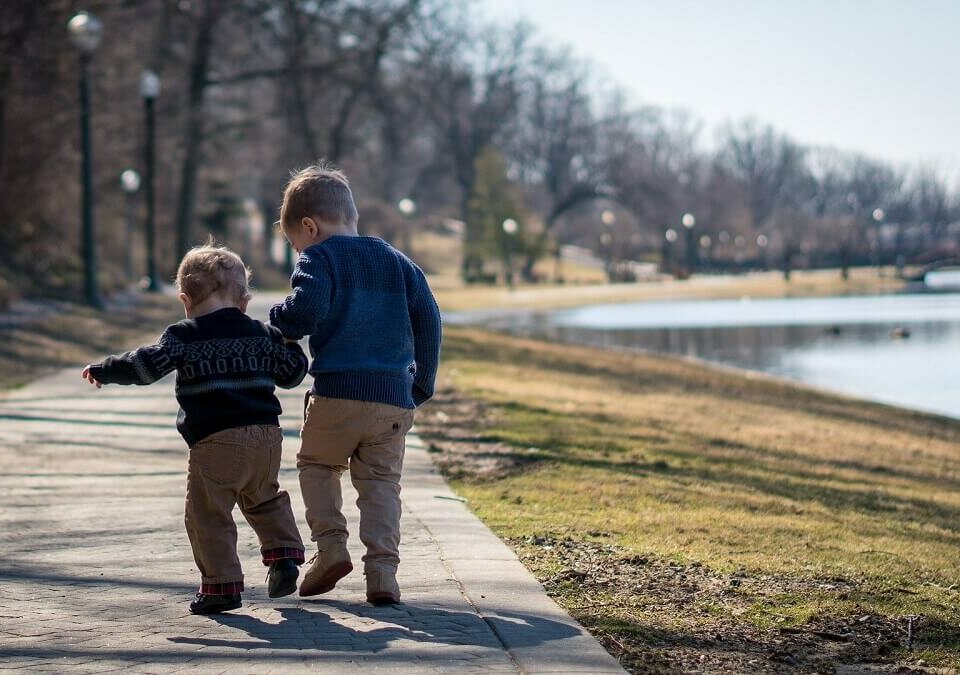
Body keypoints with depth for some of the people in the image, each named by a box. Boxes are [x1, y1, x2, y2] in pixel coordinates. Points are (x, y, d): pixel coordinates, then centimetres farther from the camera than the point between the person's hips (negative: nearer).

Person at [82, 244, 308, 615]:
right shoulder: (263, 334, 12)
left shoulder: (184, 336, -2)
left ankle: (222, 585, -1)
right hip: (267, 434, 6)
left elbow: (147, 365, -10)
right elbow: (292, 372, 20)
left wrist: (103, 370, 4)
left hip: (216, 441, -6)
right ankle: (284, 554, 14)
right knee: (265, 499, 27)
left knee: (208, 514, 1)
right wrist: (290, 344, 39)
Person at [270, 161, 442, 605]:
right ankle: (382, 569, -4)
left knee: (316, 463, 18)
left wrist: (280, 325, 3)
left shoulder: (319, 258, 0)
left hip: (337, 392, -4)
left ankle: (330, 544, 3)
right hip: (395, 397, 4)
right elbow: (428, 319, 13)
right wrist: (422, 384, 19)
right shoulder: (397, 261, 17)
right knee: (381, 482, 9)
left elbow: (307, 308, -18)